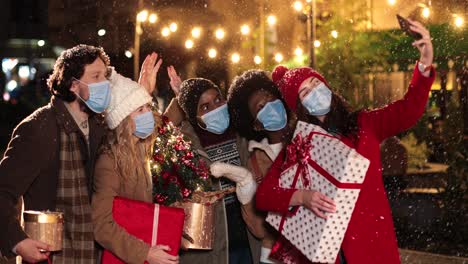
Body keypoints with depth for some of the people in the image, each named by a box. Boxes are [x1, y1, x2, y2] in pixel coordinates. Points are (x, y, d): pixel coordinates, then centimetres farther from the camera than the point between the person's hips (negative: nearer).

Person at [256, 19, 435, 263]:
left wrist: (424, 65, -24)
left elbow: (408, 111, -9)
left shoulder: (363, 124, 6)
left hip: (372, 239, 1)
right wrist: (301, 198, -23)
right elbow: (263, 195, -4)